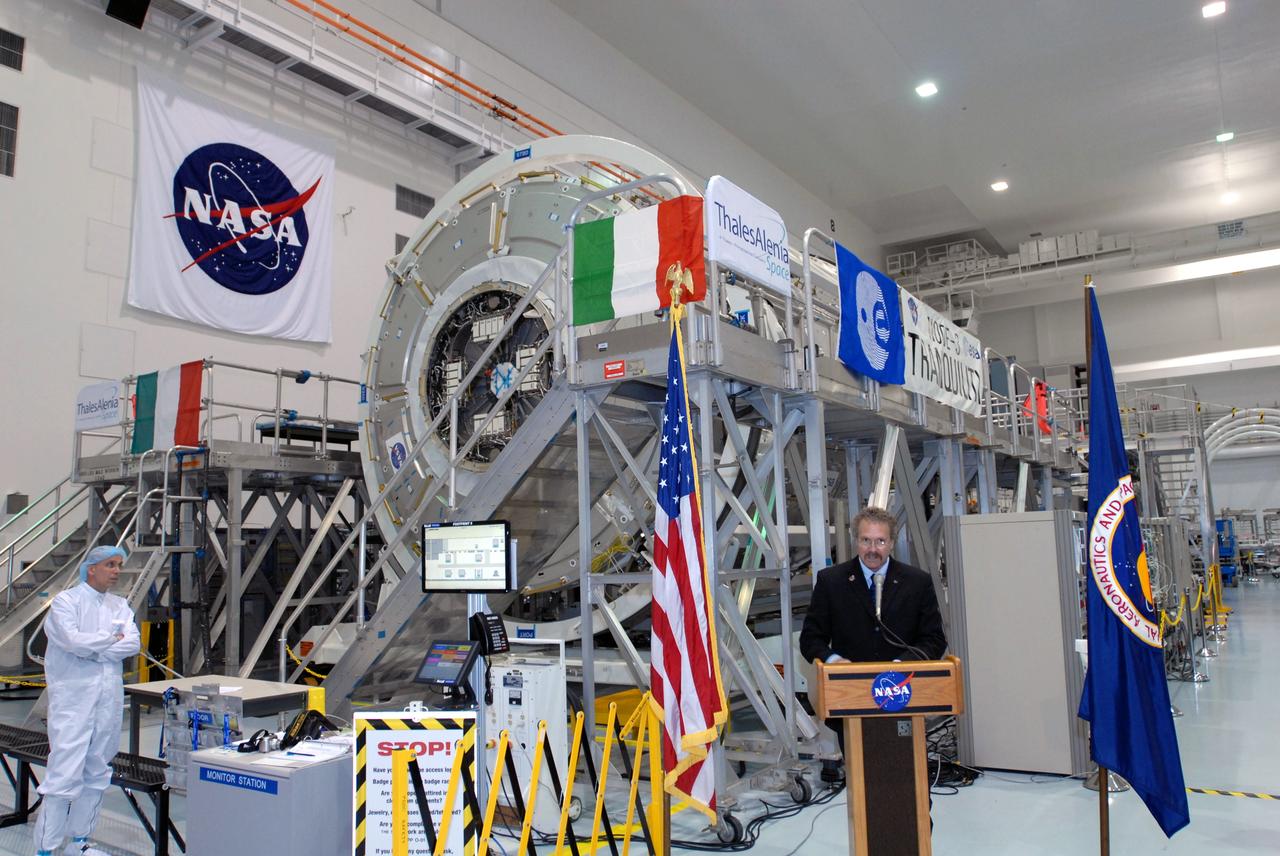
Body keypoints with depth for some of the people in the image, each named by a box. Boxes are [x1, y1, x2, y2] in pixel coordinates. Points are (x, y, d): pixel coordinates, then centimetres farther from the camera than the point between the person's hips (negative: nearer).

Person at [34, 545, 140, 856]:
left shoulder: (120, 605, 12)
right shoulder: (66, 601, -2)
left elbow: (133, 644, -1)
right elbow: (73, 640, -17)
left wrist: (91, 648, -10)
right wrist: (112, 638, -5)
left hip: (110, 696, 5)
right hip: (74, 696, -5)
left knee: (97, 773, 11)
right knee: (65, 775, -8)